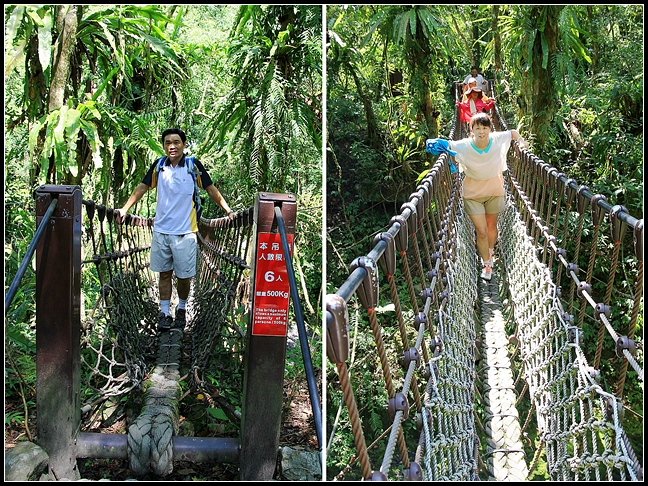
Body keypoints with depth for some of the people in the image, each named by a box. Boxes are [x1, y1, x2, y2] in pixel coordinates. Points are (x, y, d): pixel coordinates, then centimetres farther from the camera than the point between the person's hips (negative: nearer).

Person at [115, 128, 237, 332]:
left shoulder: (193, 166, -5)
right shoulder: (159, 166, 3)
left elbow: (211, 189, 0)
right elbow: (142, 188, 8)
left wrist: (228, 210, -6)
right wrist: (124, 209, -1)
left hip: (185, 232, -2)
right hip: (161, 230, 2)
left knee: (184, 275, 4)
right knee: (164, 273, 9)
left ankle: (181, 310, 27)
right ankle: (164, 313, 16)